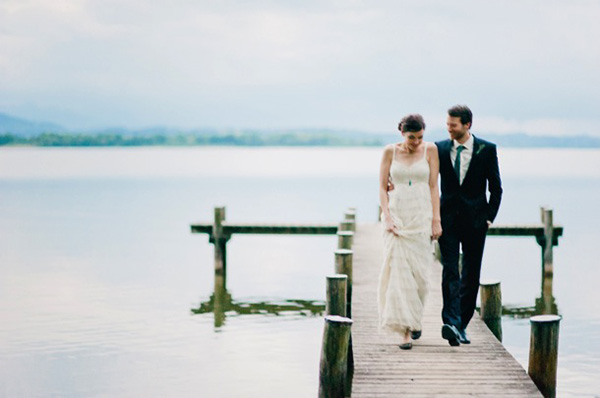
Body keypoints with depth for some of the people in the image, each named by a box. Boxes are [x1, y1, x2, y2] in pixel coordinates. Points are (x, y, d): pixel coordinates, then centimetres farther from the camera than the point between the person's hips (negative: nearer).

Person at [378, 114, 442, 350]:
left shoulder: (430, 150, 3)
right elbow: (382, 187, 2)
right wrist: (387, 218, -10)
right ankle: (405, 329, -8)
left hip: (421, 216, 0)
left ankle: (414, 318, 28)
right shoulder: (390, 151, 2)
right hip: (397, 215, 0)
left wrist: (436, 220, -5)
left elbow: (433, 186, 2)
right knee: (398, 270, -9)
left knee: (418, 272, 1)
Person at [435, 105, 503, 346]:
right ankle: (451, 322, -21)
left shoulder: (486, 150, 0)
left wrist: (490, 217, -2)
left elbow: (496, 188, 4)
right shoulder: (440, 148, 3)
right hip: (448, 219, 0)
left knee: (471, 276, 5)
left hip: (475, 220, 0)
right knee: (450, 271, -12)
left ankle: (461, 324, 15)